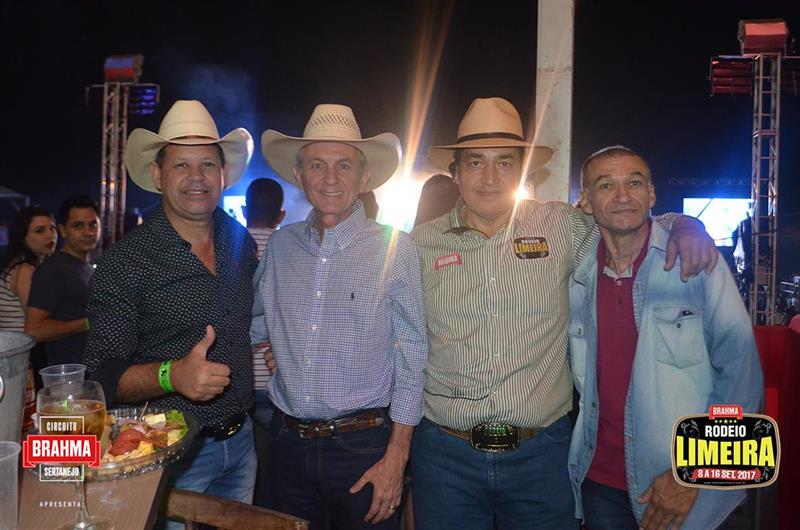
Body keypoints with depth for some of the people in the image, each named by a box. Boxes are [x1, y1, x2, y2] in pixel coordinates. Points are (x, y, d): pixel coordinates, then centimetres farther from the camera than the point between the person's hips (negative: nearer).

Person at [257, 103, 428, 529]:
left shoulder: (394, 249, -9)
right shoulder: (280, 245, 3)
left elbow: (411, 360, -8)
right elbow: (257, 318, 20)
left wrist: (396, 458, -10)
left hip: (363, 445, -3)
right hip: (288, 442, 4)